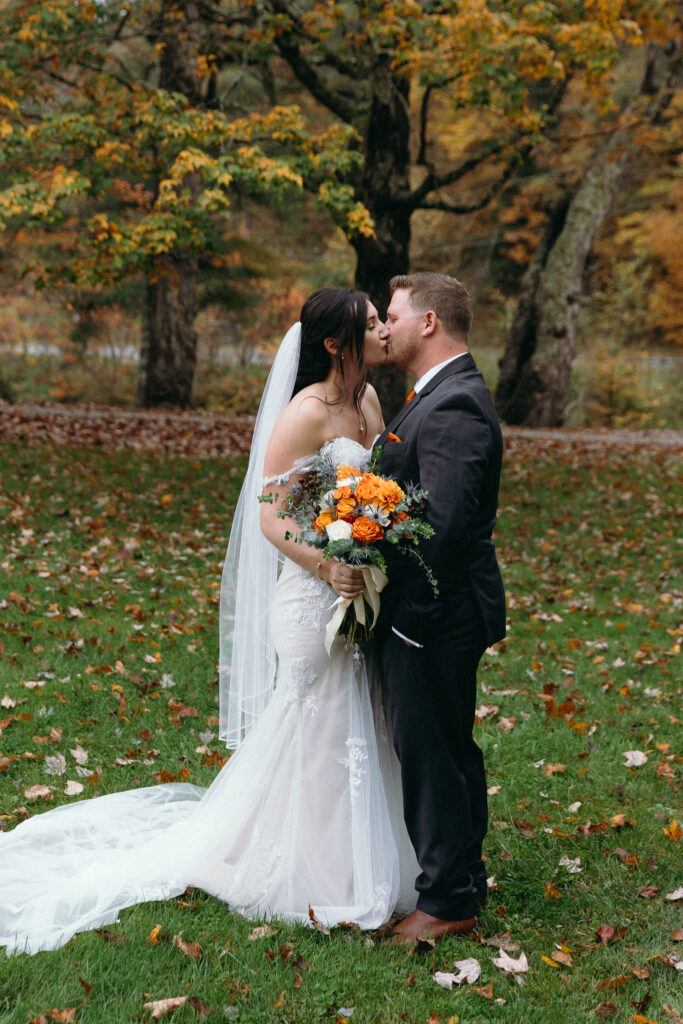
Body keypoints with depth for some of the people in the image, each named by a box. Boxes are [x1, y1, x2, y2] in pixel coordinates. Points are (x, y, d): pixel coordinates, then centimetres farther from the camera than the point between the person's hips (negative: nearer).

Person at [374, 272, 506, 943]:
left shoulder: (453, 406, -21)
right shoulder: (442, 395, 14)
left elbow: (444, 524, -26)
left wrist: (411, 611, -22)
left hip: (433, 616, -11)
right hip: (432, 610, 11)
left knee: (431, 754, 0)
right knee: (447, 750, 20)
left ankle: (446, 900, 14)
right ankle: (460, 876, 35)